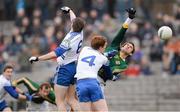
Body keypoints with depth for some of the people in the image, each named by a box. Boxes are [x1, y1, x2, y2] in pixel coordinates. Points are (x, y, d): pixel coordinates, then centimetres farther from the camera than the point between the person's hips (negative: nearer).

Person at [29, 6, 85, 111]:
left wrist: (37, 58, -27)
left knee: (60, 101, -3)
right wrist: (69, 10, 41)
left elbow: (55, 53, -31)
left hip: (65, 69, -8)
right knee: (72, 100, 12)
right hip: (74, 67, 8)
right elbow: (75, 20, 22)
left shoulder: (69, 39, -23)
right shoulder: (80, 33, 0)